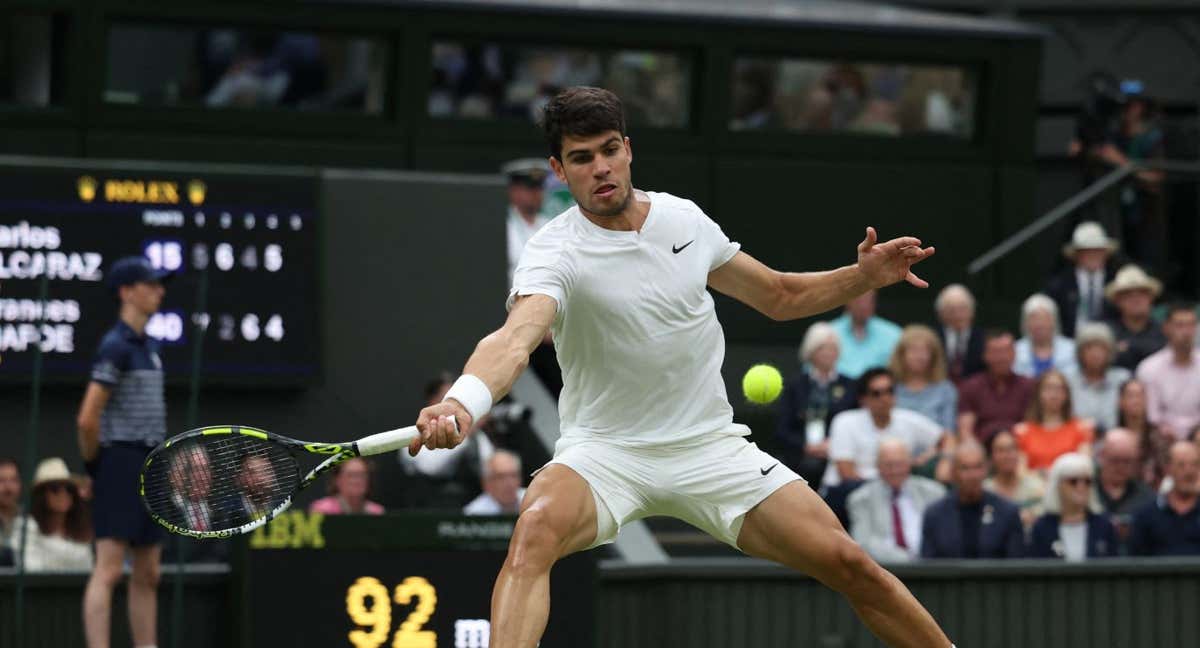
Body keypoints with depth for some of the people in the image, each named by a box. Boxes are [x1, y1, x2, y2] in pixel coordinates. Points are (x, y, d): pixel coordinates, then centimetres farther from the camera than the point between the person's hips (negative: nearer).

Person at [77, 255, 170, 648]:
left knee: (147, 575, 11)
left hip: (151, 468, 9)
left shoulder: (148, 346, 16)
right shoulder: (116, 347, -12)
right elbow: (87, 419, -17)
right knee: (109, 569, -12)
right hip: (122, 464, -9)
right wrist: (95, 464, -5)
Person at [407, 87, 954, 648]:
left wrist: (864, 276, -2)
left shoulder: (683, 218, 1)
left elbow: (780, 297, 15)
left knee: (847, 563, -8)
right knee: (536, 528, -36)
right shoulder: (556, 253, -15)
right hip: (604, 452, -3)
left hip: (711, 448, 4)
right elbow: (515, 338, -36)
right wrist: (461, 403, -57)